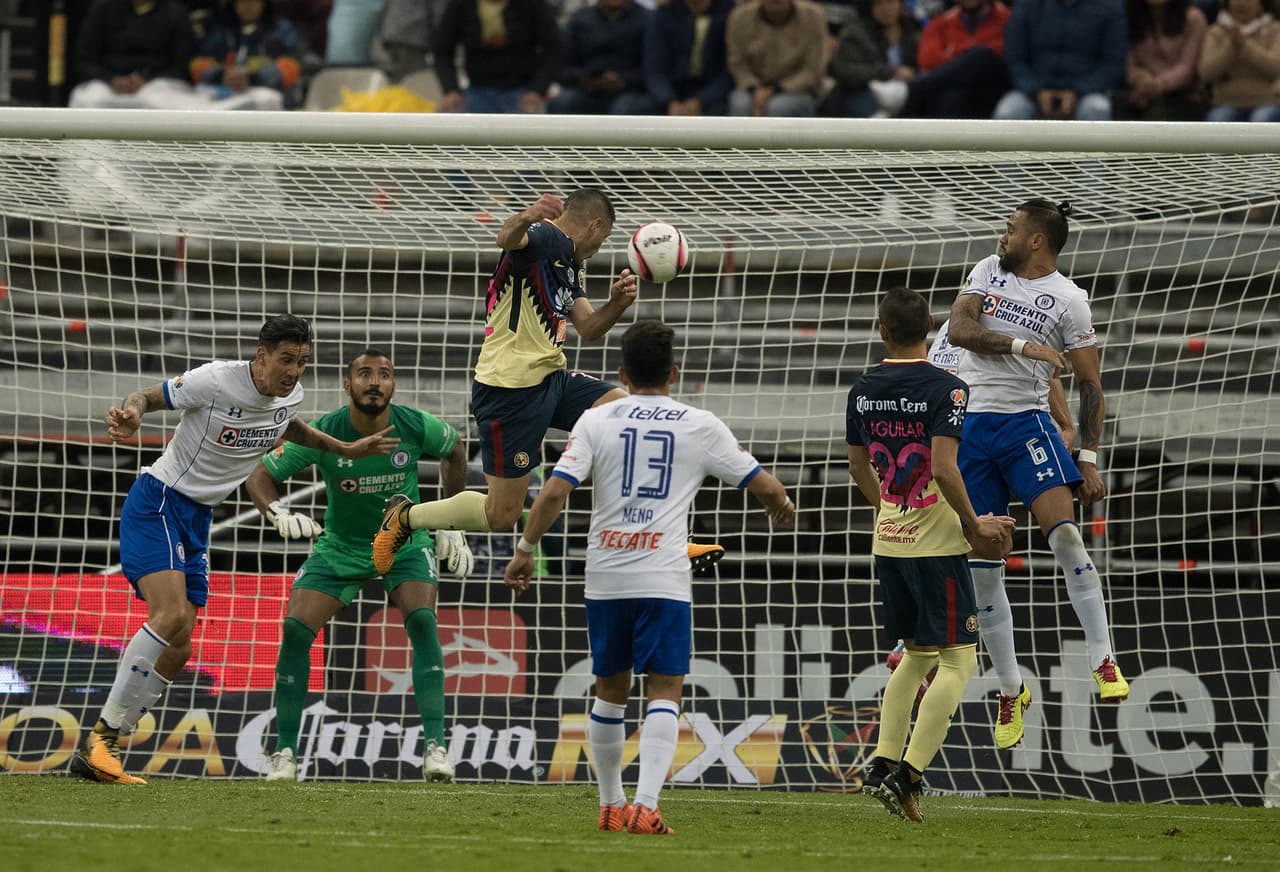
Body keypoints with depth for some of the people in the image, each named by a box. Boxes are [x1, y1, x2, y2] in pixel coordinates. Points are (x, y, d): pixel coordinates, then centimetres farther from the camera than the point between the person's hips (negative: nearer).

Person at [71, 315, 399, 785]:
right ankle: (99, 740, -23)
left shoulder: (290, 395, 3)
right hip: (157, 503, -8)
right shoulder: (216, 381, -19)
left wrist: (346, 449, 26)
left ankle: (99, 754, 7)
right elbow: (148, 396, -10)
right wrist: (130, 412, -33)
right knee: (172, 614, -27)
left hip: (197, 518, 8)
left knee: (176, 650, 2)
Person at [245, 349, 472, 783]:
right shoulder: (323, 434, -23)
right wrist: (278, 513, -34)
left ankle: (435, 748, -23)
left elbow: (455, 451, 4)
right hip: (340, 546, 0)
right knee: (295, 629, -15)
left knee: (422, 620, -25)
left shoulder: (417, 427, -20)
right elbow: (260, 475, -13)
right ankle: (284, 753, -3)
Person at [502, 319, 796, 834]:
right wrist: (781, 504, 33)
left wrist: (525, 550, 5)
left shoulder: (597, 421, 4)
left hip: (604, 576, 2)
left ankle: (610, 806, 27)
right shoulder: (700, 426, 4)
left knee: (610, 690, 17)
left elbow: (554, 492, -5)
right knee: (664, 692, -4)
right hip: (663, 579, -2)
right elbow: (763, 486, 10)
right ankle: (645, 806, -21)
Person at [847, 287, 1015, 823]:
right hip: (936, 542, -7)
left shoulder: (863, 390, 5)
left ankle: (883, 763, 12)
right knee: (958, 659, -1)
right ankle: (909, 775, -11)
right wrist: (973, 524, -10)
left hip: (888, 540, 7)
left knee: (918, 653, 21)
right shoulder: (944, 388, -14)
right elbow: (943, 468, -22)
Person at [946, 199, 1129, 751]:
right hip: (968, 423, 4)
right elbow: (959, 328, -5)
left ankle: (1103, 660, -16)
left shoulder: (1067, 299, -2)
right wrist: (1021, 345, -18)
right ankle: (1010, 691, 11)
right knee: (982, 566, 2)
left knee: (1064, 534, -23)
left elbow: (1089, 384, -1)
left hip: (1024, 421, -4)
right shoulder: (988, 271, 10)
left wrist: (1089, 458, -8)